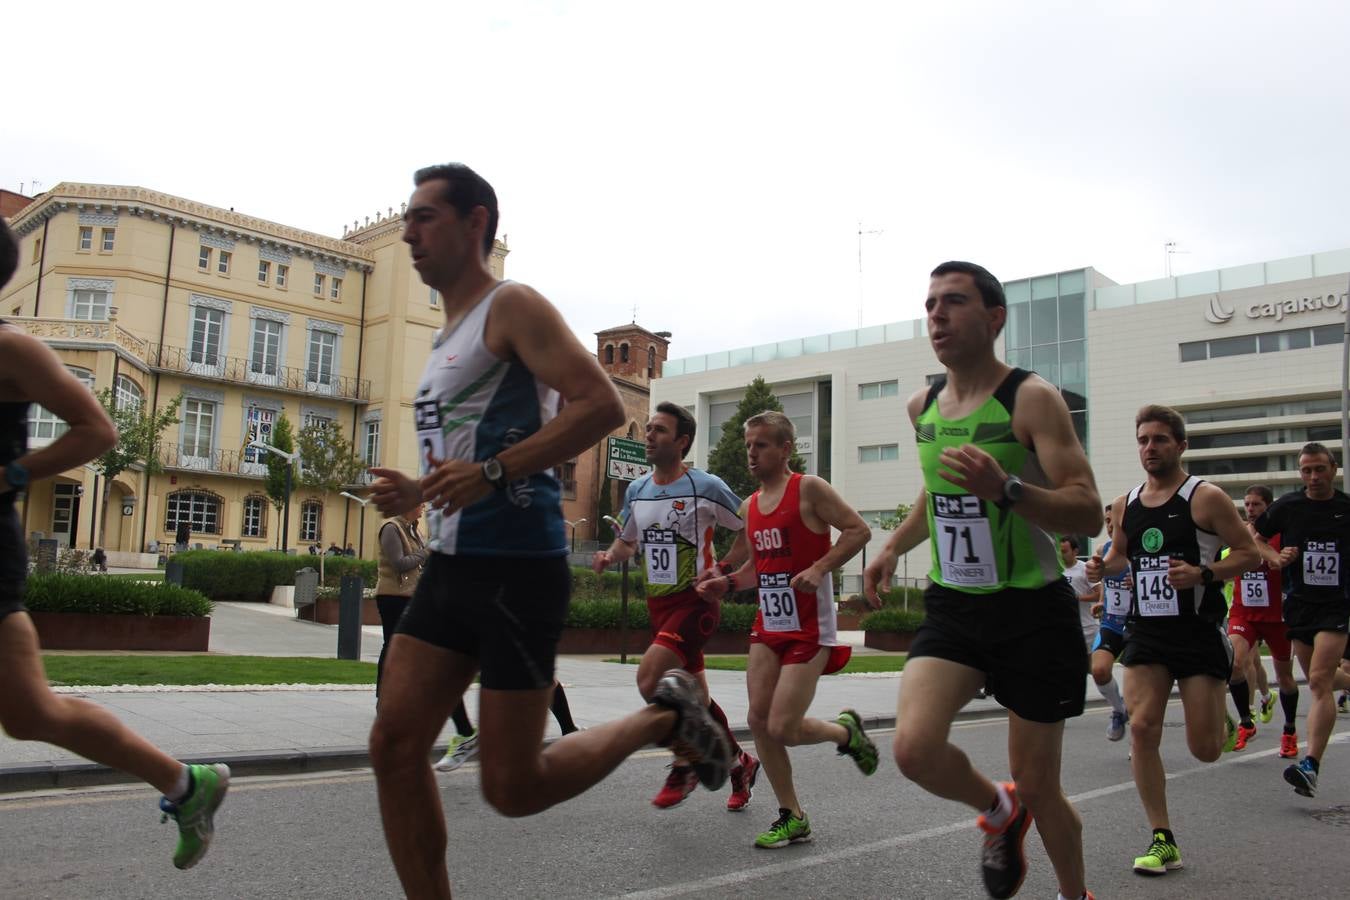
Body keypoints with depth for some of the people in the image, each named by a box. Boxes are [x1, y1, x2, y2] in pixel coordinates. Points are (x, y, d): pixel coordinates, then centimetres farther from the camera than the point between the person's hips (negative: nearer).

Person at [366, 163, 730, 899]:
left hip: (517, 567, -9)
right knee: (393, 747, 2)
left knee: (512, 787, -3)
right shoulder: (448, 335, 20)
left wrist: (492, 472, -25)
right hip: (450, 563, 9)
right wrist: (415, 494, 12)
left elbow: (602, 404, -20)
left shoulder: (511, 307, -6)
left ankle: (663, 717, 18)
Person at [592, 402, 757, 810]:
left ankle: (685, 762, -1)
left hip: (695, 601, -7)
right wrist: (610, 556, -1)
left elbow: (750, 529, -4)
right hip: (658, 603, 7)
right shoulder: (636, 490, 7)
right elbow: (627, 540, 20)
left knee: (649, 675, -23)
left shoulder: (706, 487, -11)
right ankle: (740, 763, 34)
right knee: (695, 694, 13)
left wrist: (722, 569, -14)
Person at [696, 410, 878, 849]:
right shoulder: (749, 506, 12)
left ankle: (845, 730, 23)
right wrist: (727, 583, 4)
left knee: (782, 729, -9)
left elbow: (858, 530, -12)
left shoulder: (809, 489, -10)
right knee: (759, 721, 3)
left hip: (808, 630, -7)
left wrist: (819, 568, -23)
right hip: (768, 625, 7)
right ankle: (792, 817, 18)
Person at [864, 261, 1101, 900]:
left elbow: (1089, 514, -21)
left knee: (1037, 787, 6)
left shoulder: (1032, 399, -13)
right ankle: (998, 811, 15)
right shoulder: (922, 407, 6)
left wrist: (1005, 489, -36)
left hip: (1033, 613, -4)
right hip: (953, 607, 4)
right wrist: (894, 547, 14)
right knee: (914, 747, -18)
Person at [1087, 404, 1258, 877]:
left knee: (1205, 749, 0)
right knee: (1141, 727, -11)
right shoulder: (1124, 505, 6)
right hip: (1146, 631, 4)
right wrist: (1103, 566, -1)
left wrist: (1202, 574, -23)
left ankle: (1224, 722, 40)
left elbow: (1249, 553, -7)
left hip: (1199, 631, -4)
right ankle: (1162, 841, 1)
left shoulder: (1206, 497, -8)